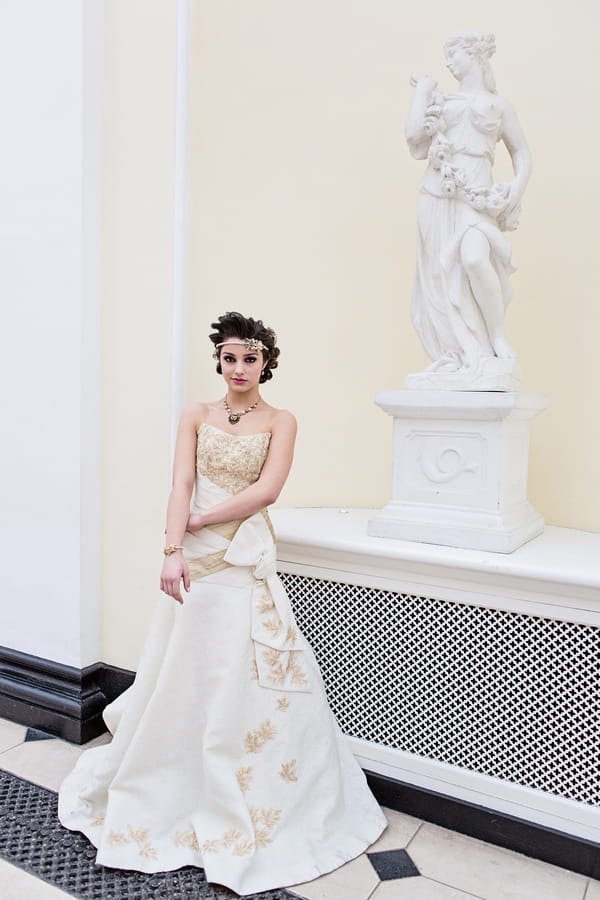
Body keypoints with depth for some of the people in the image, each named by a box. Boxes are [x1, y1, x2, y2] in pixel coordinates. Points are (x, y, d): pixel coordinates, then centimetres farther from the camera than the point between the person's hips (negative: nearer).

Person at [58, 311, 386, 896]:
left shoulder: (280, 422, 1)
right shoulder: (197, 415, 7)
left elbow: (266, 490, -11)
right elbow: (181, 485, -4)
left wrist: (201, 519, -11)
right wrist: (173, 550, -15)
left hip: (246, 559, -2)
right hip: (195, 558, 2)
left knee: (244, 679, 3)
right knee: (182, 675, 12)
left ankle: (241, 815, 22)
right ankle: (165, 788, 36)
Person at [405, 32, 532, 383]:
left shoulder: (499, 105, 14)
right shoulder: (442, 101, 19)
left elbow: (522, 151, 14)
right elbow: (414, 134, 2)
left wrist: (519, 186, -4)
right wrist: (423, 91, 12)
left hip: (477, 195, -3)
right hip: (438, 194, 3)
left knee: (474, 259, -29)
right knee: (443, 274, -5)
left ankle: (498, 338, -13)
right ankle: (467, 354, -1)